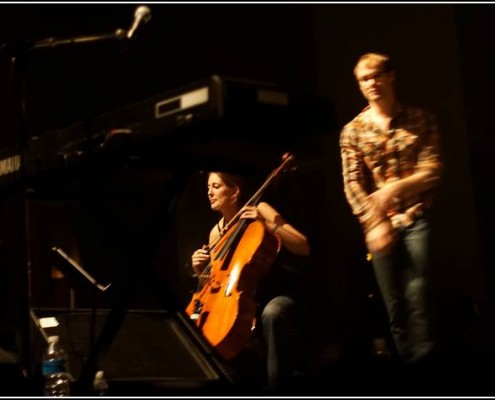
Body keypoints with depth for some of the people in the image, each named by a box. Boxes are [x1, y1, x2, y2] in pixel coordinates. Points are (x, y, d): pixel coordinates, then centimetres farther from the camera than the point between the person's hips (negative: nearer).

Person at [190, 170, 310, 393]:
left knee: (272, 314, -39)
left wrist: (266, 223, -24)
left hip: (275, 297, -5)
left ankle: (277, 386, -26)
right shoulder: (217, 232, 7)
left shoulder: (259, 209, -6)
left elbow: (303, 247, -15)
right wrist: (201, 270, -6)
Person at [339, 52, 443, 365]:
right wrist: (374, 222, -15)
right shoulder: (352, 131, 5)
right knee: (393, 302, 4)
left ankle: (425, 360, -11)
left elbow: (432, 170, -6)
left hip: (416, 218, -2)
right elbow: (352, 185, -2)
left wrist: (395, 188, -21)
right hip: (379, 224, 2)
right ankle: (407, 361, 13)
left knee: (418, 294, -15)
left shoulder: (421, 119, 3)